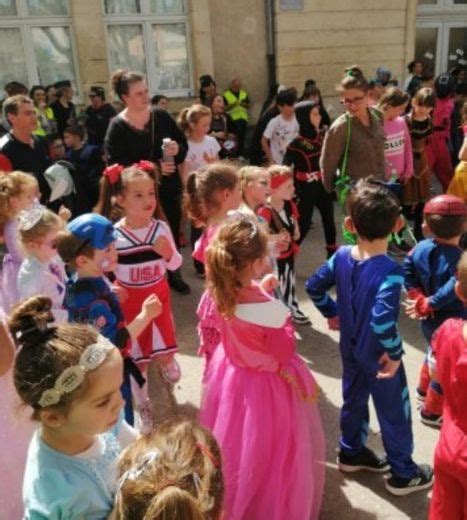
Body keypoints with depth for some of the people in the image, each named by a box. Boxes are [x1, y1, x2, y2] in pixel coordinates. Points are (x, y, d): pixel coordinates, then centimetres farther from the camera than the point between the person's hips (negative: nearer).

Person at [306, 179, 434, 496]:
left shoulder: (342, 256, -9)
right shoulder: (390, 271, -29)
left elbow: (314, 286, 1)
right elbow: (382, 319, -38)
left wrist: (332, 313, 14)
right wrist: (394, 353, -24)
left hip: (350, 347, 7)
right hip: (377, 354, -6)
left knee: (354, 399, 26)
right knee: (394, 411, 13)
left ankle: (351, 453, 46)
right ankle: (404, 474, 32)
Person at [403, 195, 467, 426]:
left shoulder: (421, 248, -9)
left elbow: (407, 275, -7)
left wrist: (419, 300, -8)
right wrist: (428, 305, -23)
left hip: (429, 319, 7)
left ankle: (424, 389, 53)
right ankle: (432, 411, 29)